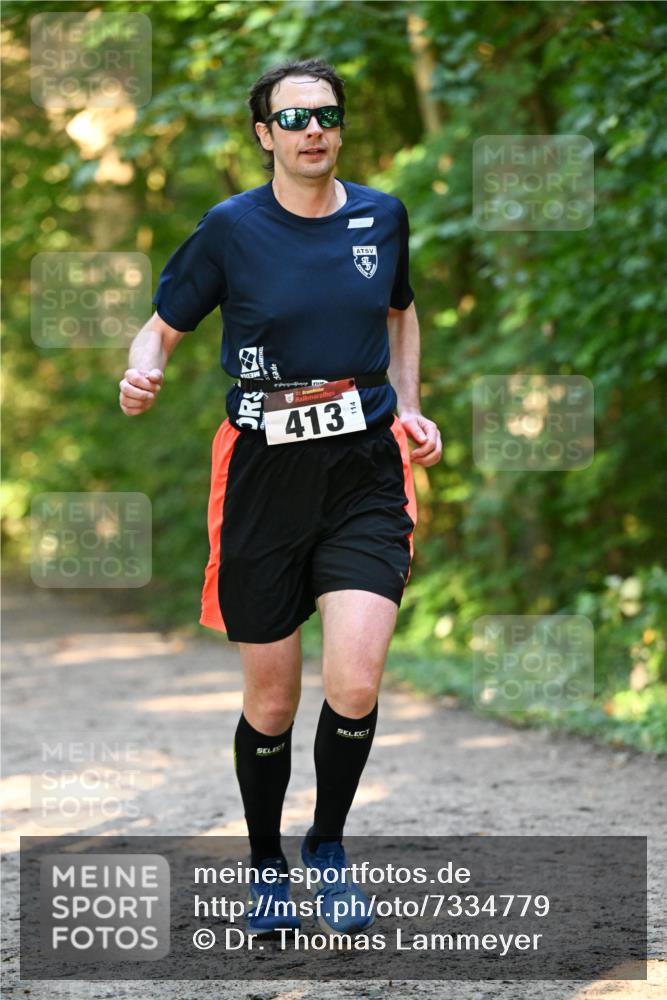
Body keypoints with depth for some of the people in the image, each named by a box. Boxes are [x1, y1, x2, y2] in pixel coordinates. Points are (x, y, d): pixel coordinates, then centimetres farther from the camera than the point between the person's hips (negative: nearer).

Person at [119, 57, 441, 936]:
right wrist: (142, 374, -19)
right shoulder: (232, 227, -3)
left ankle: (327, 847, 10)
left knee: (354, 684, -16)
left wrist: (409, 406, 12)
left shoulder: (382, 215, 6)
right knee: (271, 702, 6)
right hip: (265, 474, -1)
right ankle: (267, 866, 30)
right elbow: (162, 327, 3)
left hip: (366, 474, 1)